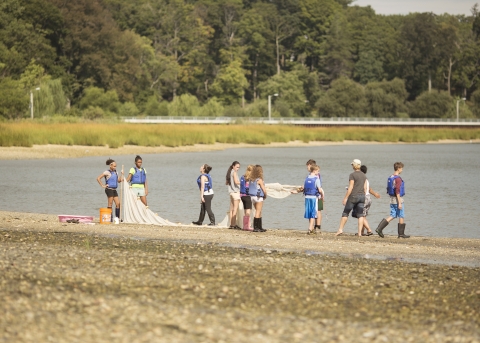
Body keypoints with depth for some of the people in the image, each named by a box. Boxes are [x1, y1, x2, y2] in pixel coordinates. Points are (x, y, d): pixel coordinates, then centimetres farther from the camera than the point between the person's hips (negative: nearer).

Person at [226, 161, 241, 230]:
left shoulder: (229, 172, 16)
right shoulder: (234, 172, -9)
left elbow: (226, 183, 21)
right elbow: (236, 182, -20)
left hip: (231, 192, 9)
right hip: (235, 191, -9)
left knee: (232, 209, 10)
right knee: (235, 209, -9)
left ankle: (231, 224, 12)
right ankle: (234, 224, -12)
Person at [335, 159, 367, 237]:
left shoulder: (352, 175, -10)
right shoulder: (364, 176, 10)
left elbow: (350, 187, -13)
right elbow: (365, 188, 11)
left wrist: (345, 198, -10)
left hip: (353, 196, -5)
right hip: (362, 196, 5)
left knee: (345, 213, 6)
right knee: (360, 215, 4)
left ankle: (340, 229, 5)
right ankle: (360, 232, -2)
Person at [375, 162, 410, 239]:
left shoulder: (390, 178, 10)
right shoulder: (398, 178, -17)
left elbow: (388, 189, 17)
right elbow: (397, 191, -22)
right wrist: (399, 203, -21)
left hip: (392, 200, 8)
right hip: (398, 199, -8)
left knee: (392, 216, 10)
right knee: (401, 217, 4)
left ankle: (379, 229, -2)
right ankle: (401, 234, 10)